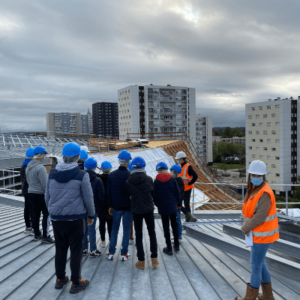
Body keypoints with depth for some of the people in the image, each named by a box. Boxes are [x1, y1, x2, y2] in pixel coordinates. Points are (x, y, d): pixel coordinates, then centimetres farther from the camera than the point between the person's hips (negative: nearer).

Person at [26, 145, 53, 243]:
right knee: (46, 214, -1)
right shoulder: (40, 167, -19)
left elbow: (28, 180, 17)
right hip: (41, 194, -8)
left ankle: (37, 234, 22)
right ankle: (45, 236, 1)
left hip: (31, 192, 9)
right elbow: (44, 184, -19)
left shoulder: (28, 167, 9)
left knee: (35, 214, 14)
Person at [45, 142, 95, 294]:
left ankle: (60, 279, 31)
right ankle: (75, 283, 17)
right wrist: (91, 215, 6)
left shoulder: (52, 173, 0)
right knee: (76, 251, 7)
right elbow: (88, 198, -8)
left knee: (60, 249, 17)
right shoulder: (82, 175, -13)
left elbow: (47, 197, 9)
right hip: (75, 219, -4)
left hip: (56, 218, 4)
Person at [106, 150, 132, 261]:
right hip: (128, 206, -2)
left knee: (114, 228, 14)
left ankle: (111, 253, 16)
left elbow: (109, 193, 3)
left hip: (116, 206, 3)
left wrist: (110, 206, 11)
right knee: (126, 229, 6)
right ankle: (124, 254, 12)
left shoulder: (112, 175, -1)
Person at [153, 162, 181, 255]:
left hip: (163, 208, -2)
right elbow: (178, 193, -2)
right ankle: (176, 246, 26)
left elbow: (155, 196, -6)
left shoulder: (156, 181, -8)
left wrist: (158, 205, 10)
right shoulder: (172, 179, -3)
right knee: (174, 225, 16)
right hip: (173, 206, 2)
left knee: (166, 227, 5)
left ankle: (169, 248, 10)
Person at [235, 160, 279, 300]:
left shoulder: (264, 193, -25)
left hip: (263, 235, -9)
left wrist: (245, 228, -12)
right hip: (259, 233, 9)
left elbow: (259, 218, -26)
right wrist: (247, 227, -4)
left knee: (256, 266, 6)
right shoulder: (254, 189, 4)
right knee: (260, 263, 22)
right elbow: (250, 211, 8)